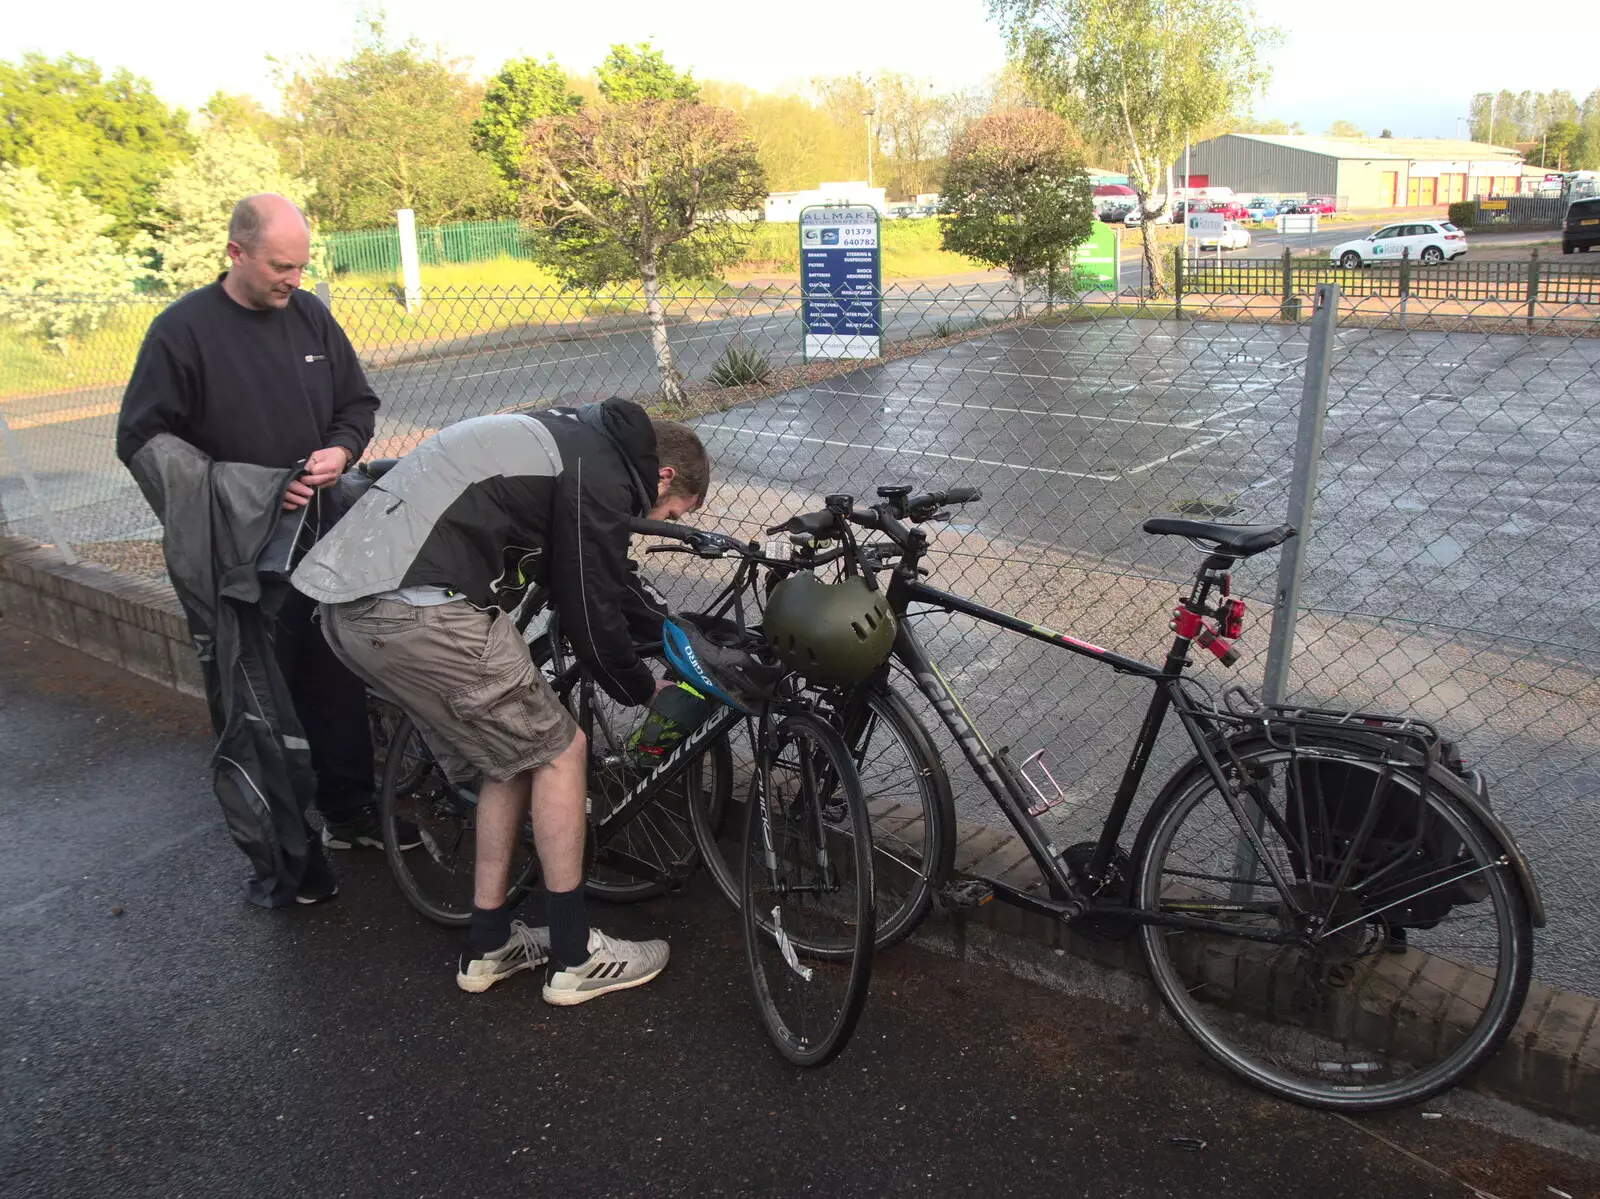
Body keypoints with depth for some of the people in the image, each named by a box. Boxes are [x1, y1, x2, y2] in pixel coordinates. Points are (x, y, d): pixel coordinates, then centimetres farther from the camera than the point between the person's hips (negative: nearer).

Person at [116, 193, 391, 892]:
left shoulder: (309, 315, 6)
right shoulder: (184, 329, -9)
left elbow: (359, 401, 15)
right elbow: (140, 440, -8)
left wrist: (341, 449, -7)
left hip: (323, 538, 5)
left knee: (337, 682, 13)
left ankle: (348, 810, 29)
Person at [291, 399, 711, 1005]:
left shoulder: (575, 437, 23)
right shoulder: (598, 476, -7)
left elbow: (606, 574, 32)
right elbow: (591, 613, -4)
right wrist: (643, 689, 14)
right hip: (418, 613, -10)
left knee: (511, 757, 19)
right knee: (558, 751, 4)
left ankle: (489, 946, 29)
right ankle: (574, 958, 14)